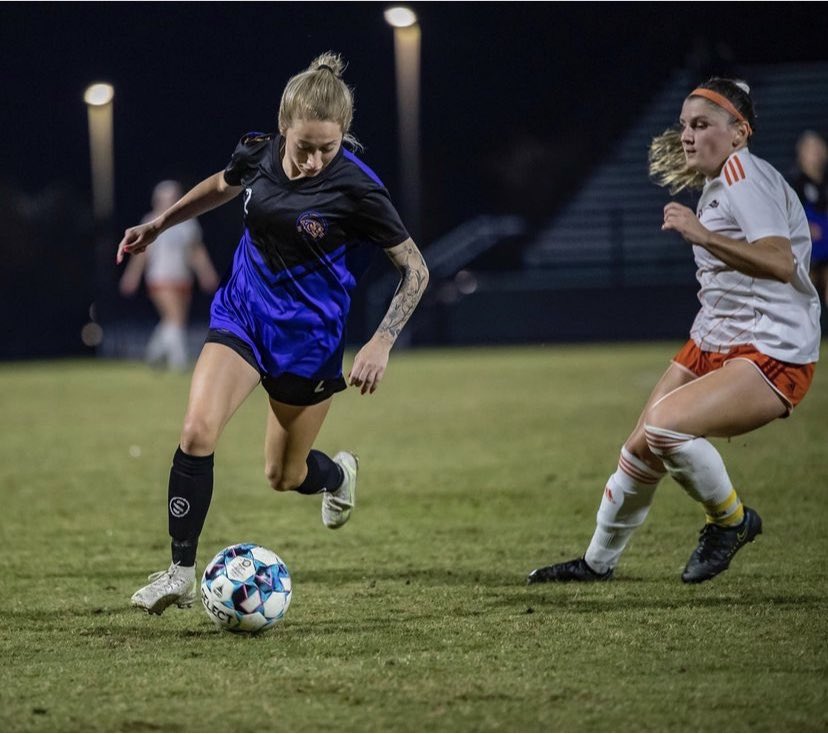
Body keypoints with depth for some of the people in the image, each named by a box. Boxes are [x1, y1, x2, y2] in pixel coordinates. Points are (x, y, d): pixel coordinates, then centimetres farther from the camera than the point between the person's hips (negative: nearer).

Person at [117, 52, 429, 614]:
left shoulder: (356, 188, -22)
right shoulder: (258, 153, -10)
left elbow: (415, 270, -12)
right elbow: (220, 188, 16)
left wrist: (381, 344, -19)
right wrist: (157, 226, 23)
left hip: (309, 338, -3)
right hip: (242, 314, 3)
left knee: (284, 477, 10)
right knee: (198, 430, -20)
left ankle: (339, 473, 48)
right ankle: (181, 573, -10)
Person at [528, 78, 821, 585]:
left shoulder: (743, 173, -18)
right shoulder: (716, 182, 12)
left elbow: (780, 262, -32)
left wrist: (703, 235, -37)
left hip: (773, 355, -10)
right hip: (713, 344, 10)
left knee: (664, 427, -28)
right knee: (642, 448, 12)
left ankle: (731, 519, -3)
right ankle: (599, 561, 34)